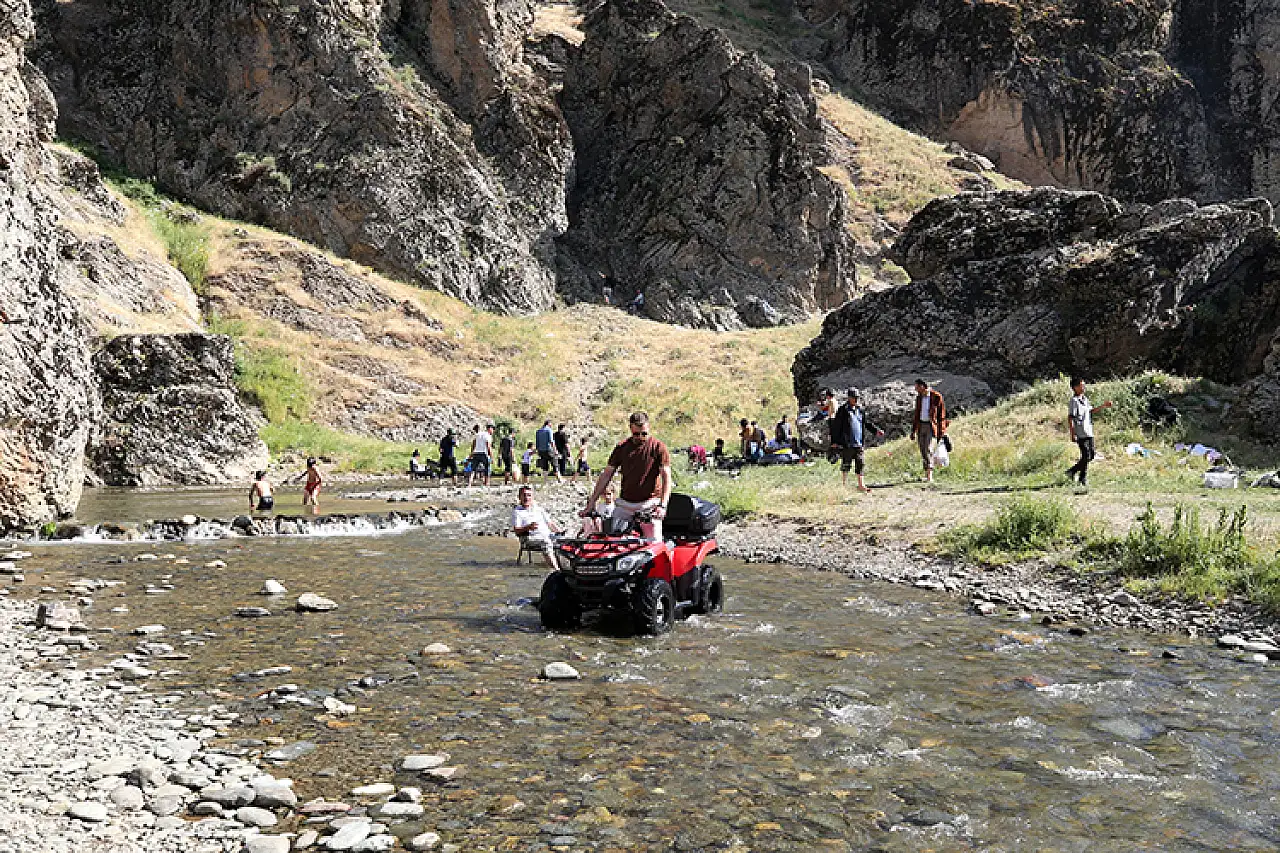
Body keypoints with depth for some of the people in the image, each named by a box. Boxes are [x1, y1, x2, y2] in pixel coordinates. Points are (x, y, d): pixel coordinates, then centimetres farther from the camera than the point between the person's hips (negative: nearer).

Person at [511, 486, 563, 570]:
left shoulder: (539, 509, 27)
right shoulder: (517, 512, 11)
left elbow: (550, 523, 25)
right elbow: (517, 530, -1)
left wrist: (558, 529, 5)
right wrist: (528, 527, -19)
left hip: (547, 534, 5)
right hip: (531, 537, -5)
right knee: (546, 542, -36)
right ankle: (554, 569, -44)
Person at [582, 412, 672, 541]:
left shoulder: (658, 447, -2)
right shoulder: (622, 448, 8)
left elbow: (666, 477, -8)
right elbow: (606, 475, 10)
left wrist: (662, 505, -21)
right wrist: (591, 502, 5)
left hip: (650, 503, -3)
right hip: (624, 504, 3)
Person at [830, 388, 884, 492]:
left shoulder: (860, 410, 13)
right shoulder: (843, 410, -5)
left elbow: (866, 423, 26)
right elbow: (835, 426, -5)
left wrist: (876, 430, 17)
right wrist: (834, 441, -8)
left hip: (858, 444, 5)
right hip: (846, 444, -5)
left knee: (860, 464, 5)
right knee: (846, 465, 2)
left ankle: (861, 485, 9)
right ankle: (844, 485, 13)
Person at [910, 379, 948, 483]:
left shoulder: (936, 397, -9)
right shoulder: (919, 397, 9)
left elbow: (941, 414, -5)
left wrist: (941, 432, -7)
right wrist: (913, 430, 14)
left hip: (931, 426, -6)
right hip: (921, 426, 6)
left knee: (928, 449, -17)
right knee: (923, 451, 5)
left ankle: (930, 476, -20)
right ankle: (926, 474, 14)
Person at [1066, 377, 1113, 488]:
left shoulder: (1085, 399, 14)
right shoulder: (1074, 401, -12)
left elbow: (1092, 411, 29)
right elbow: (1070, 418, -15)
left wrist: (1104, 406, 19)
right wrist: (1072, 434, -19)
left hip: (1089, 432, 9)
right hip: (1081, 434, -9)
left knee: (1091, 456, 11)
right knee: (1086, 457, -5)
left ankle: (1072, 471, 22)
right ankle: (1083, 479, 7)